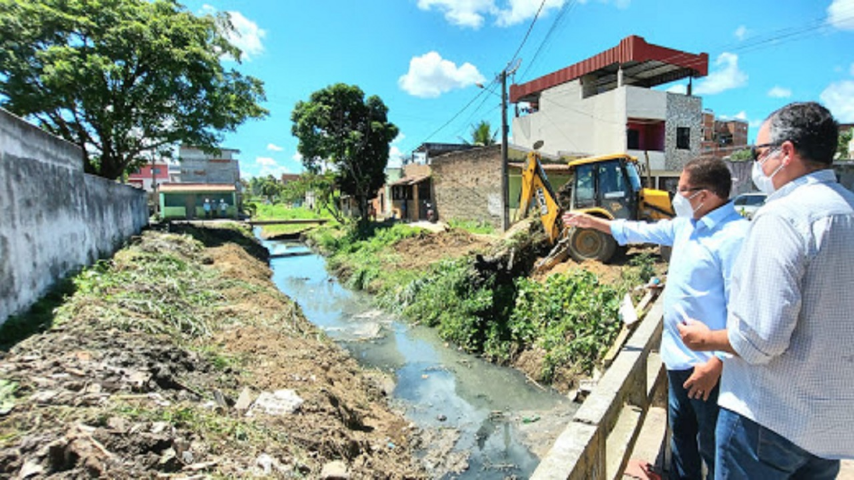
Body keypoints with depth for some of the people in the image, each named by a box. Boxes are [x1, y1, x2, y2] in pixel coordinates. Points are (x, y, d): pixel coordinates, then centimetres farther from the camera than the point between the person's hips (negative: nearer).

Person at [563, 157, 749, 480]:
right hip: (678, 356, 9)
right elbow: (643, 231, 21)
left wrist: (716, 365, -24)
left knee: (712, 447, 8)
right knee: (681, 432, 25)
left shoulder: (735, 236, -22)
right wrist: (593, 222, 24)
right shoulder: (686, 224, 6)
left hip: (707, 365, -9)